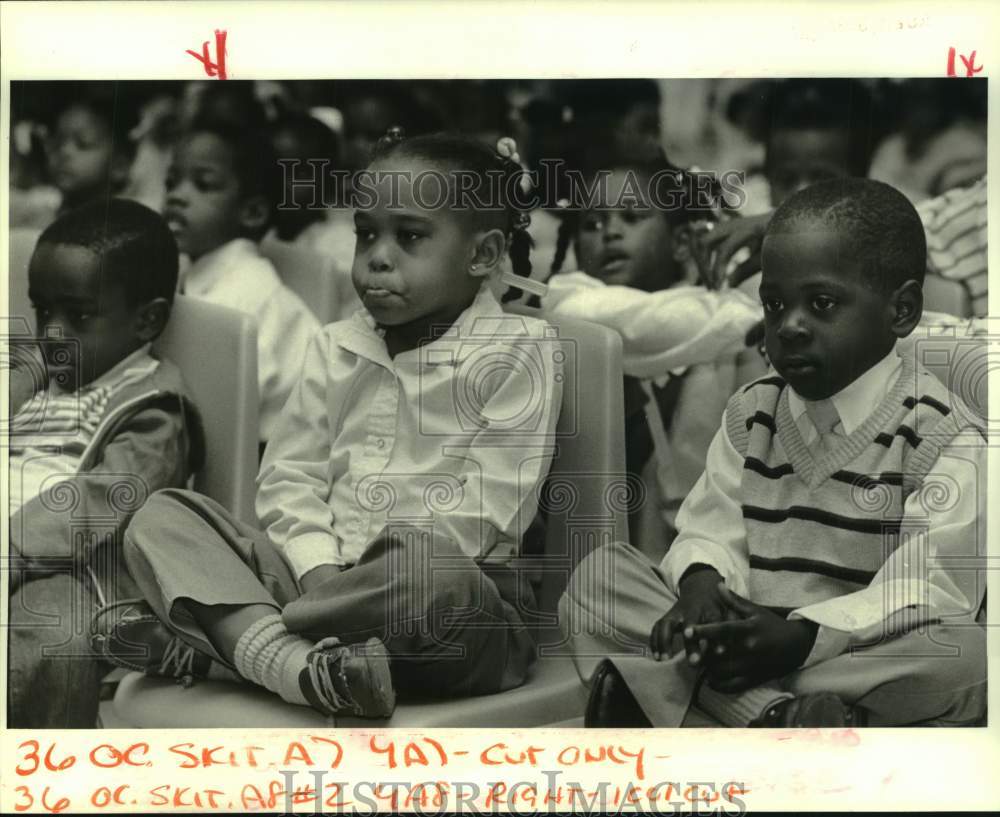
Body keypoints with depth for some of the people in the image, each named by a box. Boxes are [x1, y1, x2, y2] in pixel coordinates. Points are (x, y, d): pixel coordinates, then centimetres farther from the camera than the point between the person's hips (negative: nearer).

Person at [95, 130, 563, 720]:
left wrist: (380, 569, -16)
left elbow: (489, 504, -10)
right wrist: (319, 570, -11)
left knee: (428, 576, -41)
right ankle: (300, 664, -37)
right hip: (321, 572, 5)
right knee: (163, 518, -11)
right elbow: (289, 477, 9)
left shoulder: (520, 350, -1)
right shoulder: (335, 349, 16)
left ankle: (213, 633, -23)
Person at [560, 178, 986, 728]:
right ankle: (776, 715, -33)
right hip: (753, 637, 4)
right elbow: (713, 532, 4)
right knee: (596, 576, -11)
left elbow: (928, 589, -15)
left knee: (965, 653, -36)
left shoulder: (947, 435, -5)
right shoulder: (749, 415, 11)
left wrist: (801, 637, -29)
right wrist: (703, 583, -22)